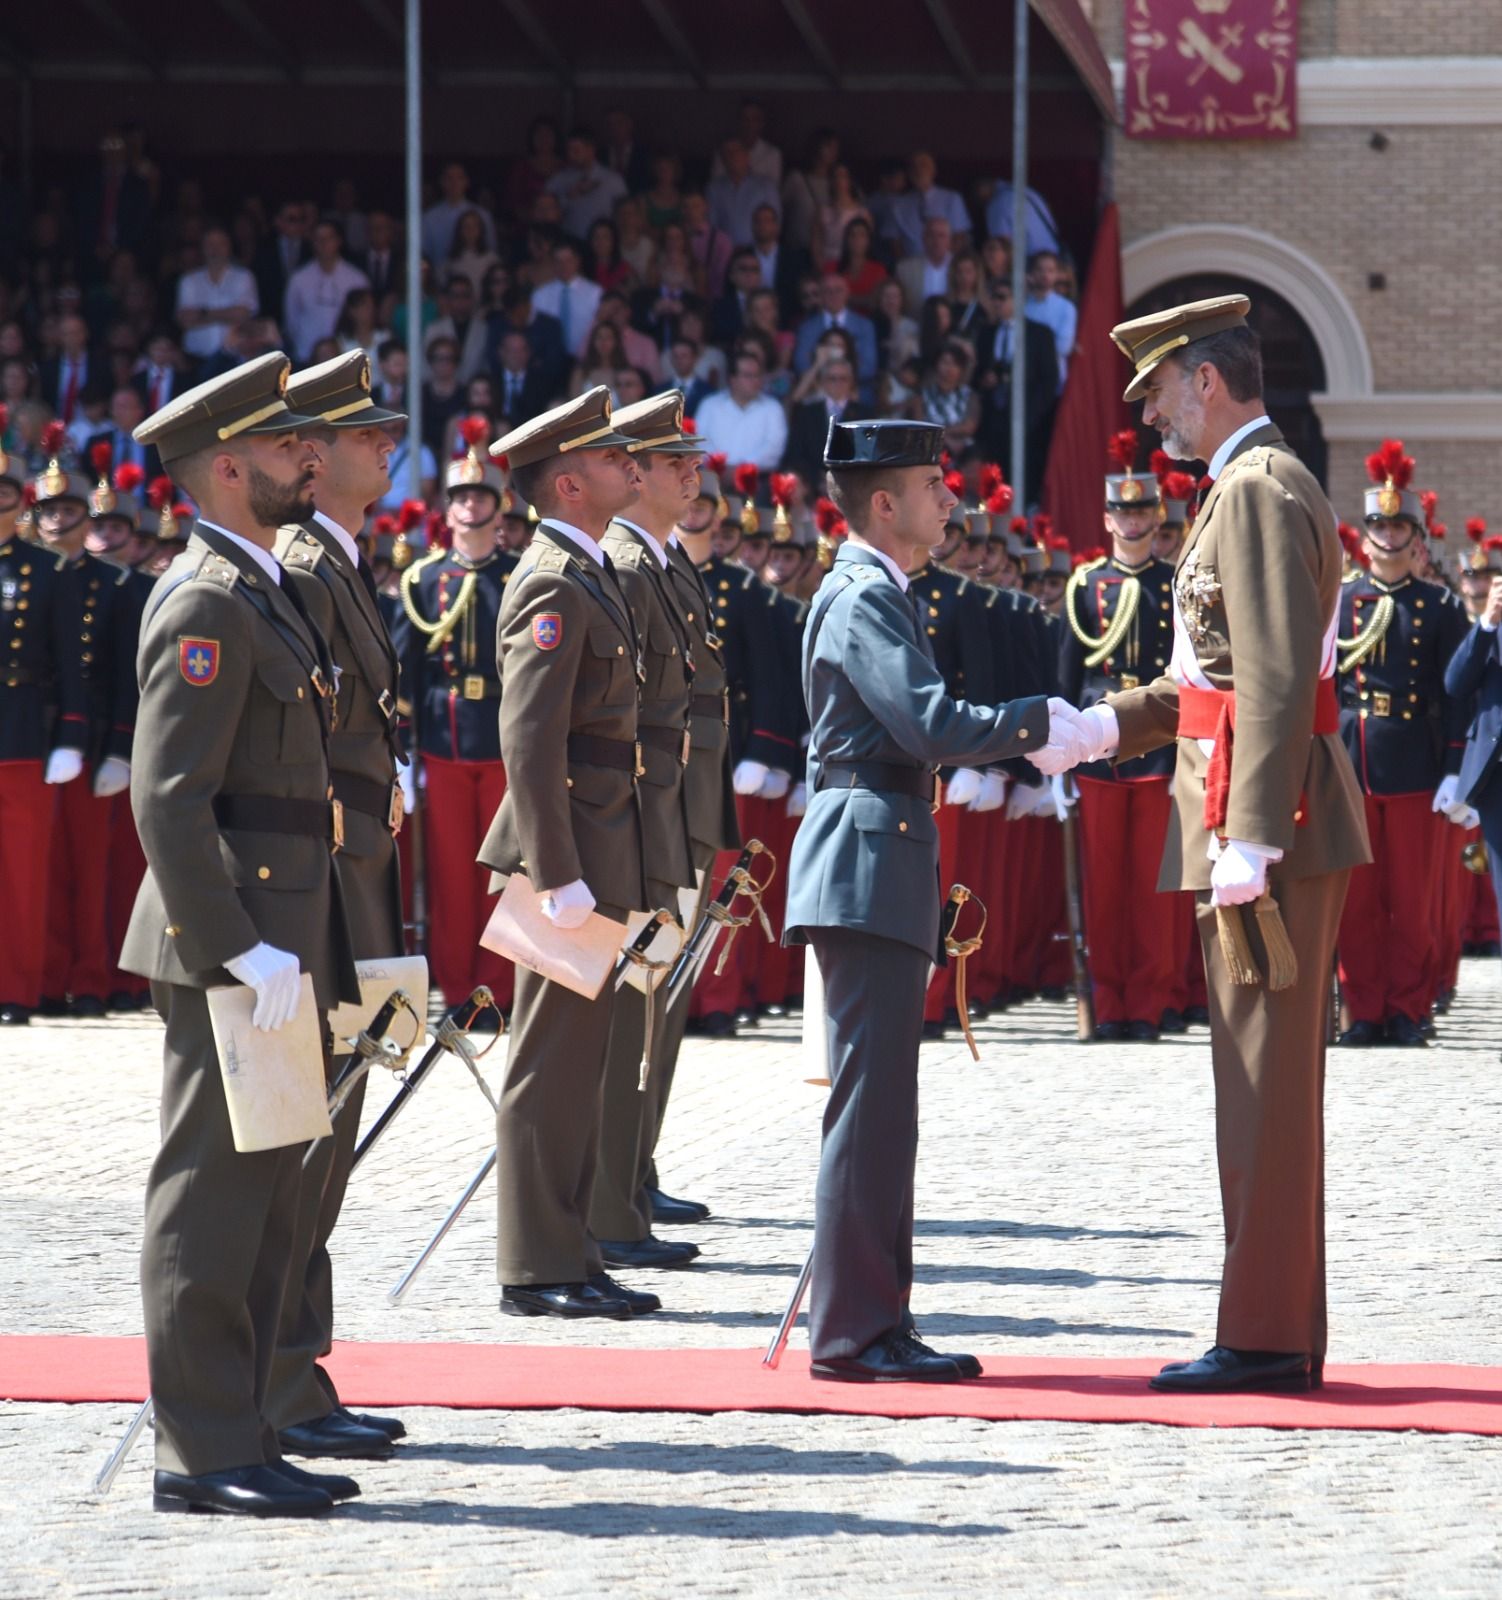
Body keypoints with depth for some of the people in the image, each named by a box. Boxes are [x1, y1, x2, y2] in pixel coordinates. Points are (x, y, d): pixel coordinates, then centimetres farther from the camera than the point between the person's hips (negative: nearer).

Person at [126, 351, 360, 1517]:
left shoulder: (262, 593, 19)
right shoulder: (206, 605, -13)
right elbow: (169, 797, -20)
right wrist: (244, 948, -23)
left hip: (273, 940, 10)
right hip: (230, 947, -10)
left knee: (264, 1203, 12)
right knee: (214, 1202, -6)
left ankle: (240, 1439, 17)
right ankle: (204, 1453, -4)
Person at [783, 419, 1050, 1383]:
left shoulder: (880, 595, 20)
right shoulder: (864, 599, -13)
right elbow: (931, 726, -22)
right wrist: (1043, 723, -13)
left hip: (881, 876, 11)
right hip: (866, 871, -11)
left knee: (881, 1110, 12)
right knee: (871, 1105, -9)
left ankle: (876, 1322, 15)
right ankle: (852, 1331, -7)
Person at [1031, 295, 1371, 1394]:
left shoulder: (1258, 490, -13)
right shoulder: (1262, 485, 20)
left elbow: (1278, 677, -22)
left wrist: (1248, 840, -26)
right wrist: (1101, 728, 17)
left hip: (1269, 824, -10)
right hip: (1273, 830, 10)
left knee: (1267, 1084, -7)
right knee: (1269, 1084, 12)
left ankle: (1265, 1338, -5)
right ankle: (1284, 1332, 17)